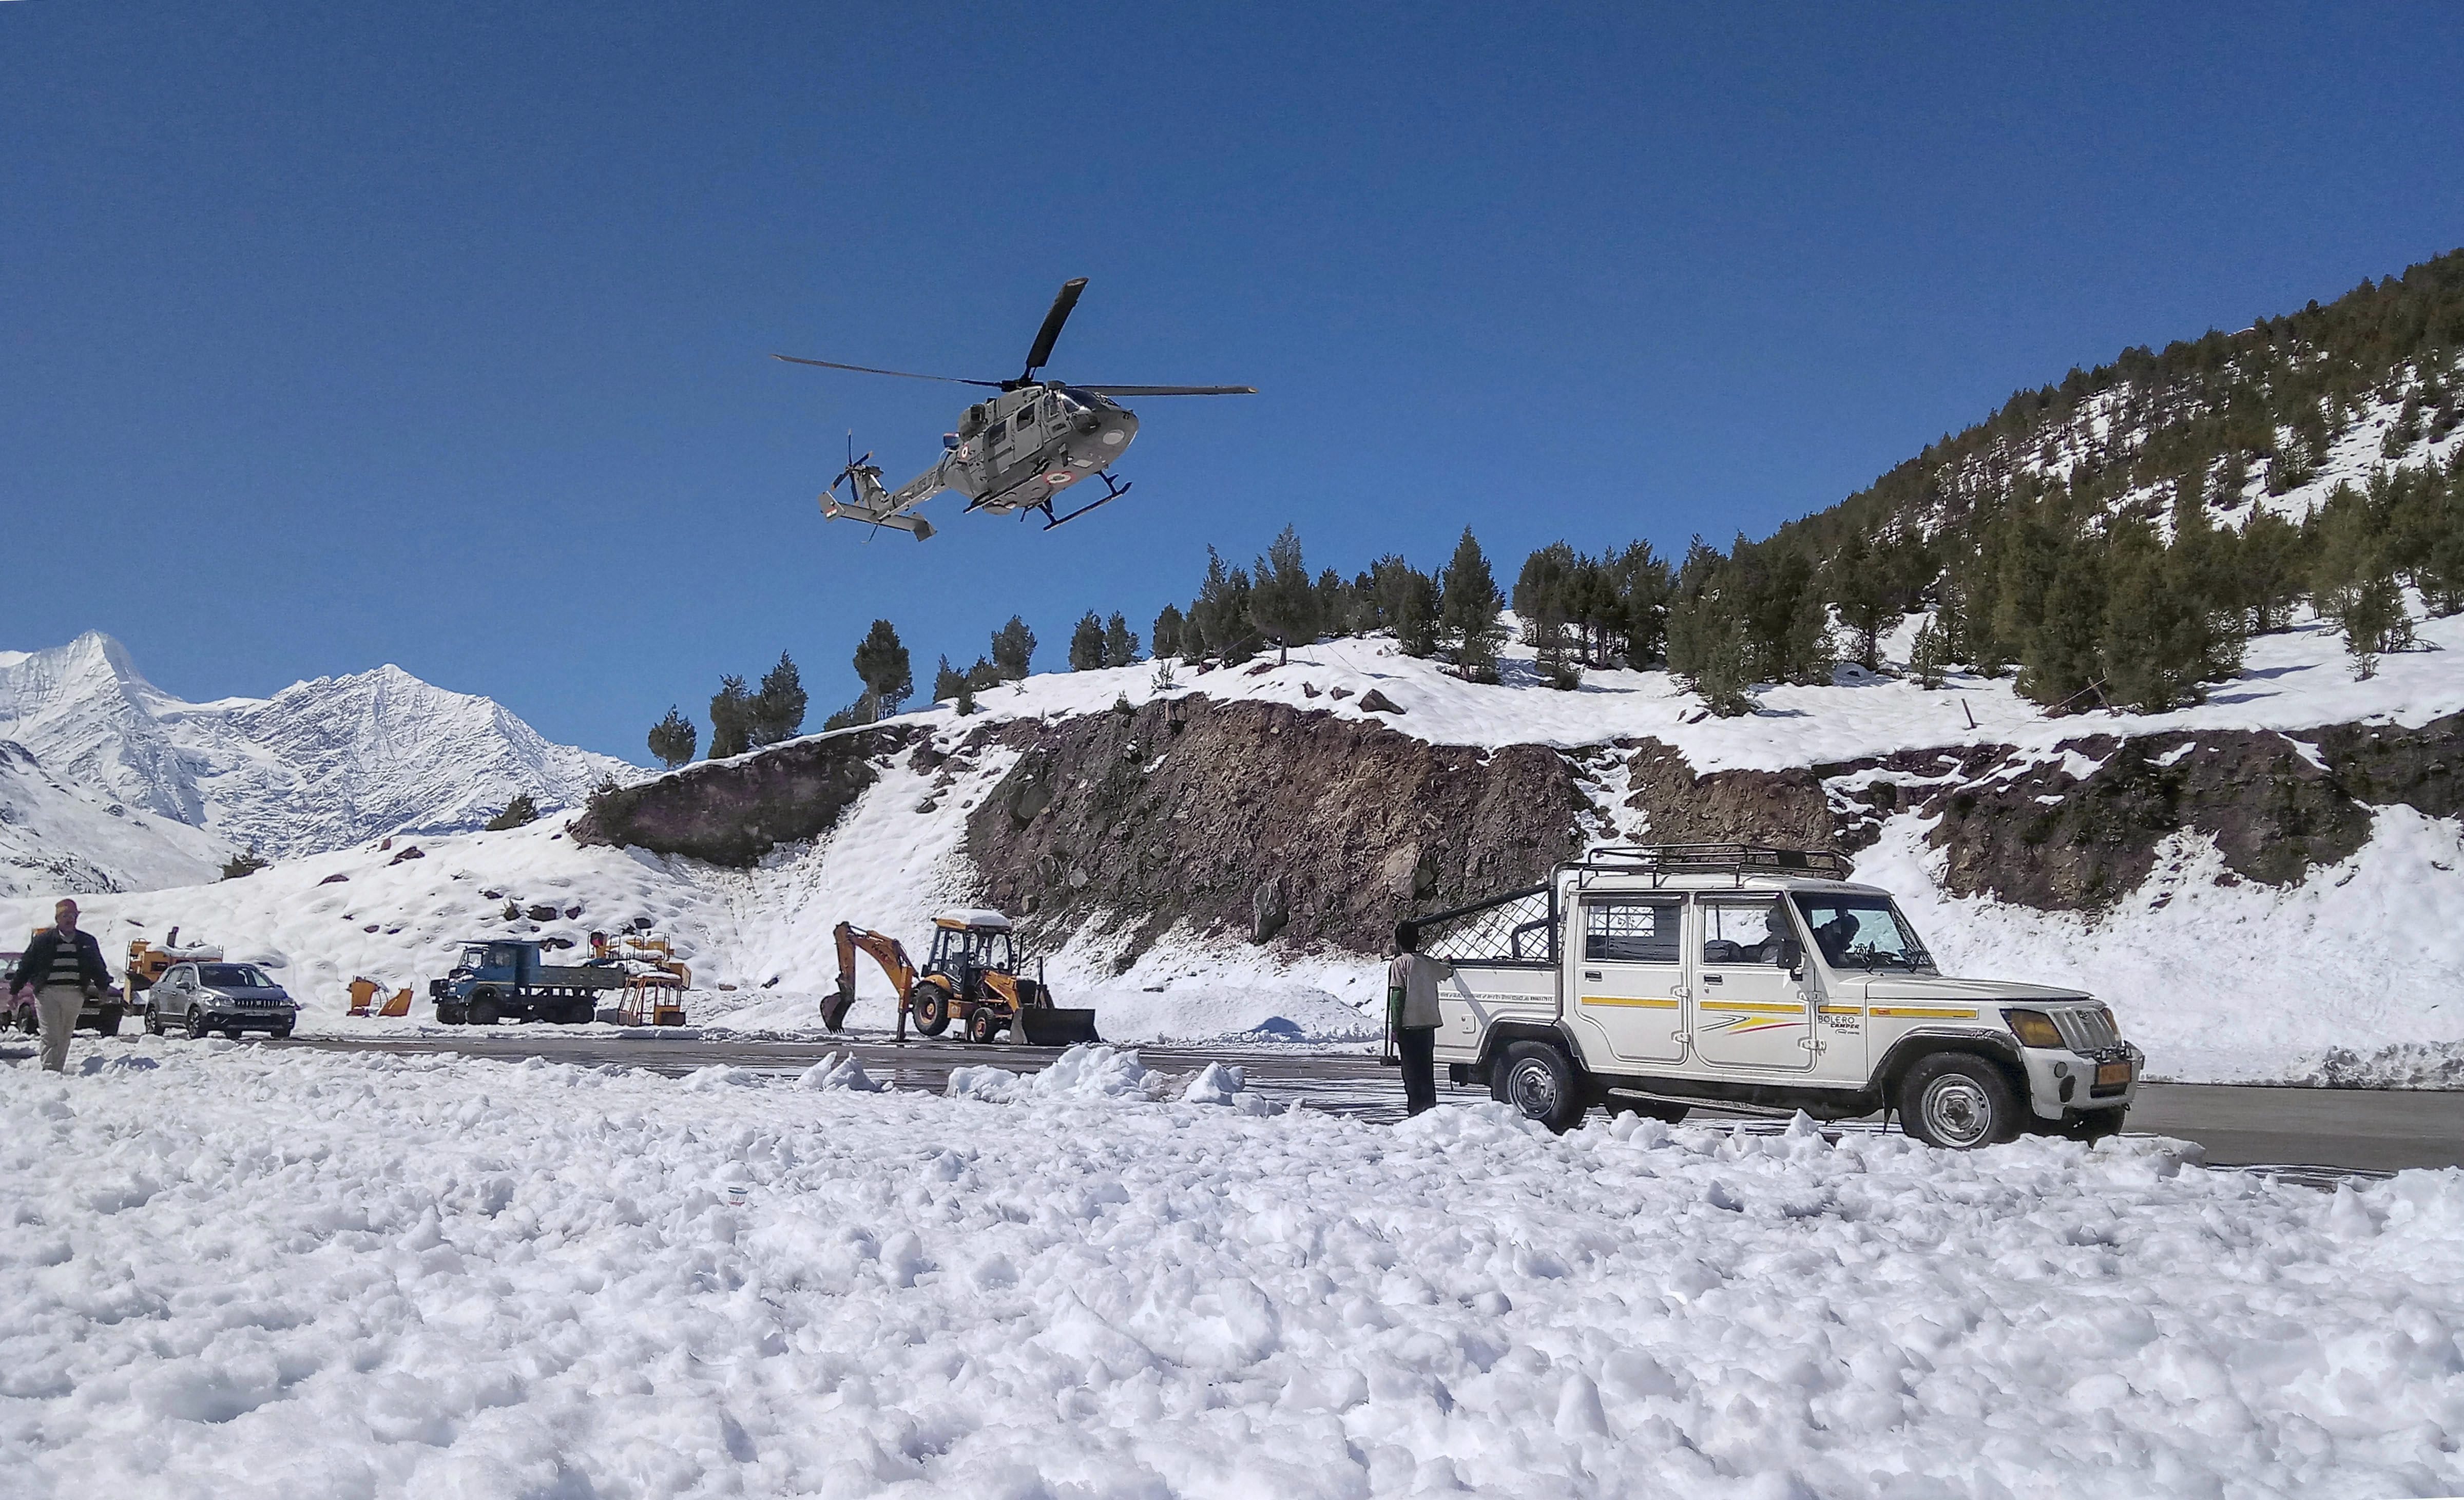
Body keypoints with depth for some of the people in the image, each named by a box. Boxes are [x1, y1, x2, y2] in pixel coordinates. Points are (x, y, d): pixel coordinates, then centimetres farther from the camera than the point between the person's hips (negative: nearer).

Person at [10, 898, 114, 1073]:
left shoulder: (87, 942, 13)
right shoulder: (43, 940, 5)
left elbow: (98, 968, 20)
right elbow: (25, 966, 8)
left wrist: (103, 987, 15)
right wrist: (14, 990, 7)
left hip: (75, 993, 3)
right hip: (47, 992, -3)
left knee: (65, 1036, 7)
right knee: (50, 1034, -9)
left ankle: (59, 1069, 13)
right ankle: (49, 1069, -10)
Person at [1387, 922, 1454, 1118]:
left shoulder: (1400, 964, -8)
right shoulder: (1430, 963, 9)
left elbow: (1397, 997, -12)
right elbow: (1448, 972, 30)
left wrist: (1396, 1028, -10)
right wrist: (1448, 965, 54)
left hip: (1409, 1024, -5)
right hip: (1429, 1023, 5)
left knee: (1412, 1071, -2)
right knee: (1427, 1071, 14)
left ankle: (1416, 1110, -5)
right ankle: (1430, 1107, 15)